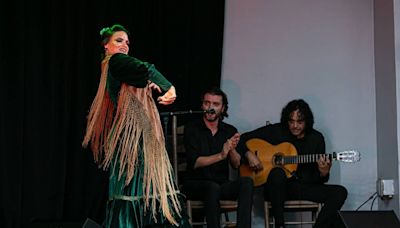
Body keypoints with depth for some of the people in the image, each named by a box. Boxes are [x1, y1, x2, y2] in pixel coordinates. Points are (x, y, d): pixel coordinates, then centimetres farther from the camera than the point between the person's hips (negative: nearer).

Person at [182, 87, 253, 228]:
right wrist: (221, 155, -26)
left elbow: (236, 165, 1)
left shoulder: (230, 131, 9)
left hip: (222, 184, 4)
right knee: (213, 187, -36)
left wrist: (232, 150, -20)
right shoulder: (192, 129, -2)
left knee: (246, 182, -25)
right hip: (195, 184, -3)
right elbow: (194, 162, -13)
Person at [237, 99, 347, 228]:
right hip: (278, 188, -3)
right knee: (277, 173, -38)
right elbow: (242, 139, 2)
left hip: (305, 187, 3)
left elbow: (317, 179, 7)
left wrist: (323, 173, -16)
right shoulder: (275, 131, -1)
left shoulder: (316, 138, 5)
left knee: (340, 192, -18)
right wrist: (249, 155, -16)